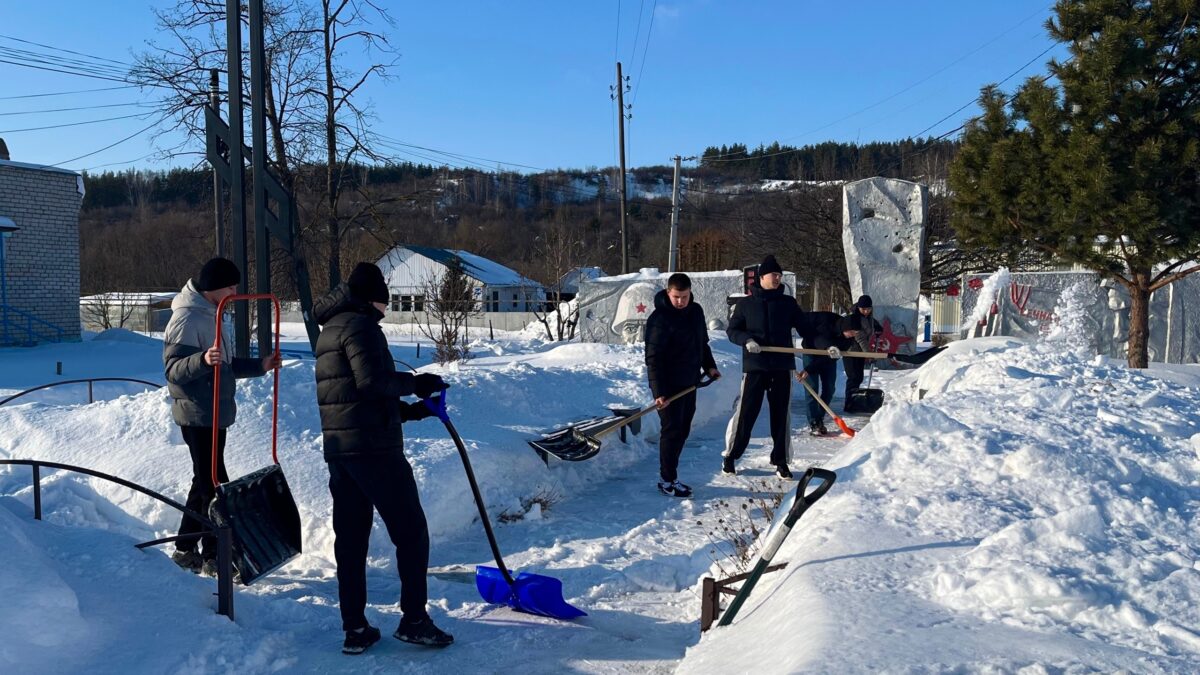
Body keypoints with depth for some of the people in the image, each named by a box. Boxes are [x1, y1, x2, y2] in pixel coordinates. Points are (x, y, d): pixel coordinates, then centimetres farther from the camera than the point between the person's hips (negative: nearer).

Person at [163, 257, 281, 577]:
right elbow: (173, 369, -23)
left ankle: (185, 550, 26)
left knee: (205, 482, 16)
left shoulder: (209, 316, 16)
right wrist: (202, 360, -40)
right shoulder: (188, 318, -15)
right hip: (198, 415, -10)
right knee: (214, 484, -7)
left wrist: (259, 365, 13)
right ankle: (213, 556, 0)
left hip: (214, 414, 10)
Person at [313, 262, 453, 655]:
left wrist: (411, 410, 18)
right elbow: (372, 381, -22)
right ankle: (414, 620, 5)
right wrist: (417, 383, -7)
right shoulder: (359, 324, -9)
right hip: (374, 446, -9)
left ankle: (355, 629, 13)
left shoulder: (329, 330, 21)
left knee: (350, 538, 9)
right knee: (411, 532, 1)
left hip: (338, 449, 9)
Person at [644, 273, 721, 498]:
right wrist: (658, 391, -27)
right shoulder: (660, 318, -18)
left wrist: (709, 365, 13)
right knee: (672, 430, -4)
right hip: (668, 386, -8)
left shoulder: (696, 311, 6)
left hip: (689, 383, 8)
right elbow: (653, 359, -21)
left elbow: (702, 342, 23)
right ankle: (667, 480, 5)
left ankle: (669, 475, 21)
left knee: (682, 431, 11)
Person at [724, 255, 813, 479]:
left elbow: (806, 328, 8)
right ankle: (731, 456, 14)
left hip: (782, 367, 2)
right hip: (754, 367, -2)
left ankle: (781, 461, 17)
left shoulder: (788, 303, 9)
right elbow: (732, 330, 6)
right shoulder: (745, 304, 5)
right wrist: (746, 340, -14)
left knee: (781, 414, 6)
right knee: (746, 412, -1)